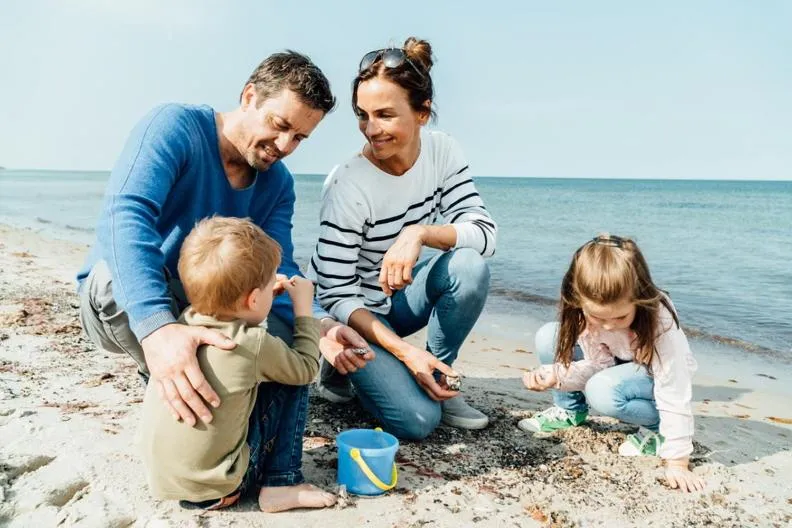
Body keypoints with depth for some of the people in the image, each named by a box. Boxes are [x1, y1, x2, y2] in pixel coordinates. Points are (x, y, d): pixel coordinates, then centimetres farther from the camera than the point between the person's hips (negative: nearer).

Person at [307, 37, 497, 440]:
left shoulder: (442, 152, -12)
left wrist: (420, 232, -36)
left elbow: (484, 232, -18)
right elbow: (336, 295, -23)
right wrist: (405, 351, -31)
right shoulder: (347, 185, -26)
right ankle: (343, 365, 9)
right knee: (418, 419, -21)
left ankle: (439, 379, -4)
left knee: (471, 265, -26)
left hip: (403, 298, 5)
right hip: (356, 314, -5)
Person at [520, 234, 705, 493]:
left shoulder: (659, 319, -37)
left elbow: (673, 394, -33)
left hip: (657, 377, -5)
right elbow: (595, 365, -12)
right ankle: (569, 411, 4)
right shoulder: (588, 310, -24)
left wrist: (677, 462, -33)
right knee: (548, 338, -16)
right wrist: (553, 374, -32)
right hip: (618, 365, 5)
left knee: (603, 391, -36)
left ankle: (660, 427, -7)